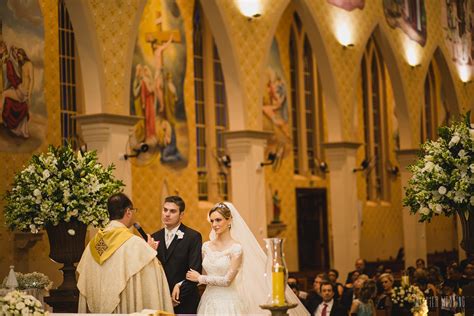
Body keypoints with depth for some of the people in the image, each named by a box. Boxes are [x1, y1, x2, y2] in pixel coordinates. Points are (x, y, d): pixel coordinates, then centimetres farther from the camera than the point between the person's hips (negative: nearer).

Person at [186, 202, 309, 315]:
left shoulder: (236, 248, -10)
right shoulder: (206, 247, 7)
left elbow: (227, 280, -14)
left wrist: (200, 278, -6)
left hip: (228, 303, -5)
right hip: (208, 302, 5)